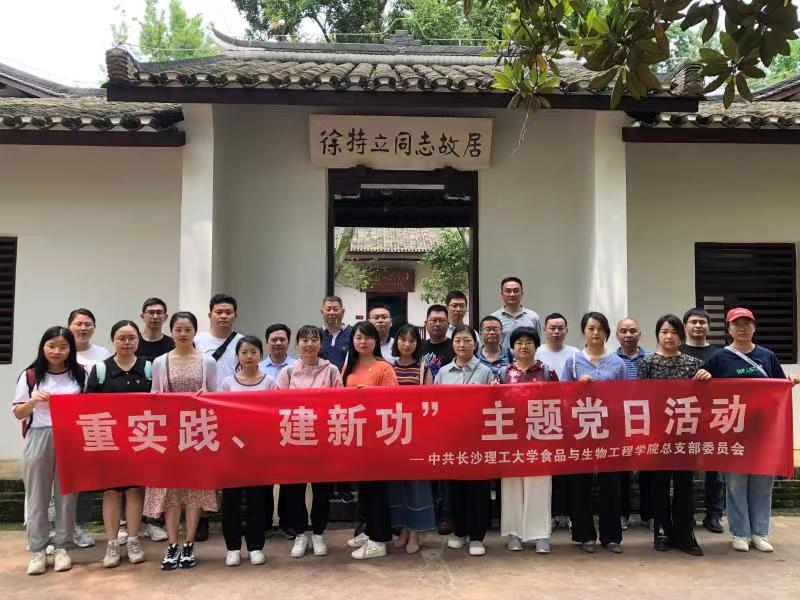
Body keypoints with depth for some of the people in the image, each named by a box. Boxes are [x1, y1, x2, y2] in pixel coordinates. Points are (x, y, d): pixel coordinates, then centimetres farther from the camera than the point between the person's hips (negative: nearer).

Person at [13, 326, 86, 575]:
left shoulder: (80, 374, 4)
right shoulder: (30, 375, 2)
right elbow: (18, 413, 5)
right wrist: (34, 401, -13)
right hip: (38, 440, 0)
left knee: (67, 494, 6)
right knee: (37, 496, 5)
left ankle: (61, 547, 18)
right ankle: (38, 550, 16)